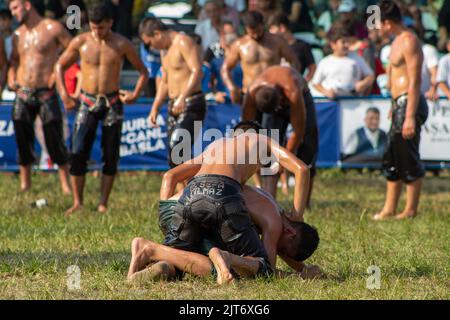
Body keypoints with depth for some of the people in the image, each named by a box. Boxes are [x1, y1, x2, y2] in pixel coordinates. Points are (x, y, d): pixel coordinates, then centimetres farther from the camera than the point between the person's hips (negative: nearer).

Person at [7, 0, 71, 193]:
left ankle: (66, 184, 3)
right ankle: (25, 183, 16)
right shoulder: (18, 35, 12)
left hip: (46, 95, -5)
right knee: (22, 141, 5)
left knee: (54, 140, -4)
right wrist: (11, 78, 5)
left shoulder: (52, 29, -5)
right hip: (23, 95, 5)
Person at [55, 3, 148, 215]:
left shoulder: (122, 45, -4)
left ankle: (103, 204, 7)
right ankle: (77, 203, -5)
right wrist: (64, 95, 0)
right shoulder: (80, 42, -3)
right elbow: (60, 66, 10)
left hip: (112, 103, 0)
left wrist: (136, 93, -7)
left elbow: (142, 70, 8)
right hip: (87, 102, 0)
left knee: (111, 156, 0)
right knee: (78, 153, -10)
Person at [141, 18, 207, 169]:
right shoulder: (165, 50, 20)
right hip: (174, 106, 10)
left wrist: (183, 97, -32)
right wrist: (155, 108, 17)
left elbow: (197, 71, -22)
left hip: (191, 105, -10)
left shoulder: (183, 42, -10)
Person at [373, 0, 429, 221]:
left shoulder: (409, 41, -15)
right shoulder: (398, 40, 15)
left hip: (409, 103, -11)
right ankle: (389, 209, 18)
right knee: (391, 159, 13)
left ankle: (411, 210, 2)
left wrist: (410, 117, -24)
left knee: (409, 159, -4)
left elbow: (414, 81, -20)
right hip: (399, 104, 11)